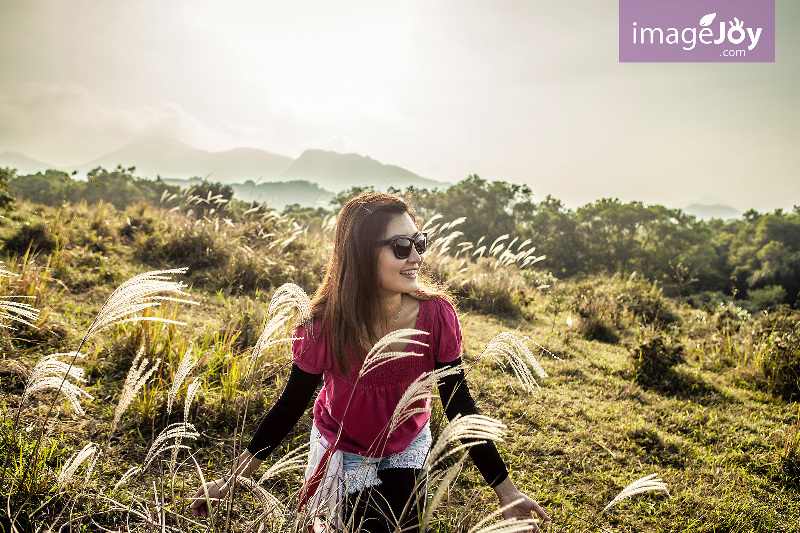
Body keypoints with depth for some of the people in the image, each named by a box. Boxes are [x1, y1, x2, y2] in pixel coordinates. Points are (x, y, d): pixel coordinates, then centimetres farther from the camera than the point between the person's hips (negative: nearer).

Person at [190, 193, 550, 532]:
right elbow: (291, 404, -15)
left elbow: (458, 403, -16)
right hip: (341, 446, -1)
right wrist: (231, 479, -12)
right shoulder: (325, 326, -31)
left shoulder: (436, 315, -28)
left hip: (408, 446, 2)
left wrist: (505, 489, -13)